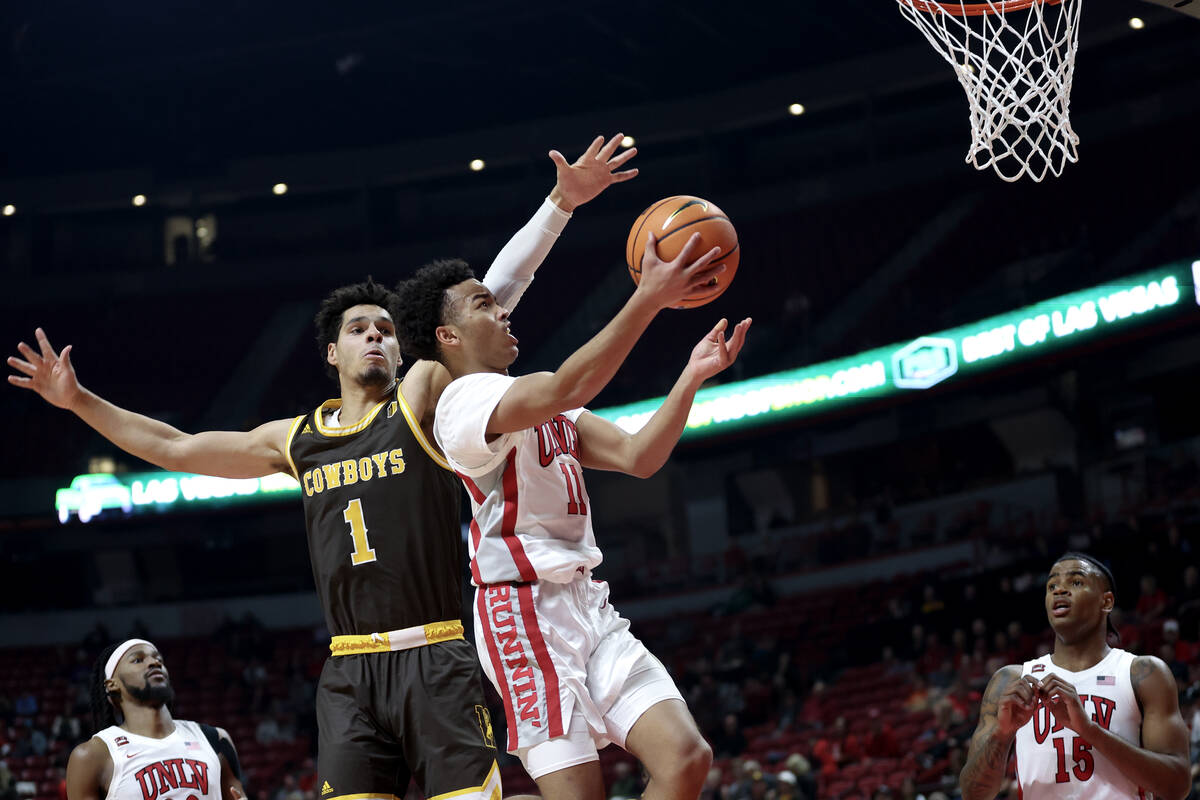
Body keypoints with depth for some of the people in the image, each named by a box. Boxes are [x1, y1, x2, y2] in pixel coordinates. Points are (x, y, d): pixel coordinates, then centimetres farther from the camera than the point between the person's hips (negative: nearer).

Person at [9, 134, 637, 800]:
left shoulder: (422, 398, 6)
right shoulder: (297, 439, 17)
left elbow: (493, 297, -2)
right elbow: (176, 450, 25)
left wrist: (561, 202, -9)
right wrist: (79, 402, 25)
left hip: (434, 665, -3)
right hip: (349, 674, 4)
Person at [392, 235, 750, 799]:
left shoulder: (547, 409, 21)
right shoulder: (466, 398, -8)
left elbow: (637, 457, 11)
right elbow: (567, 387, -26)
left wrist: (692, 376, -1)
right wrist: (650, 297, -30)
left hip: (587, 605, 9)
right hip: (526, 609, -9)